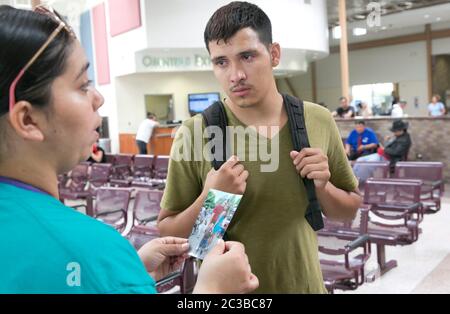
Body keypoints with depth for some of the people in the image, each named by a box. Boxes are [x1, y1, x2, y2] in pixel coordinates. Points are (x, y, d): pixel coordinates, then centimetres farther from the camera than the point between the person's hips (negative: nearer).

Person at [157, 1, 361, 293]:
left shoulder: (319, 121, -8)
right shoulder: (194, 134, -17)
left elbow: (350, 208, 4)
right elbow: (167, 231, -9)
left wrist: (322, 187, -15)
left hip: (305, 285, 3)